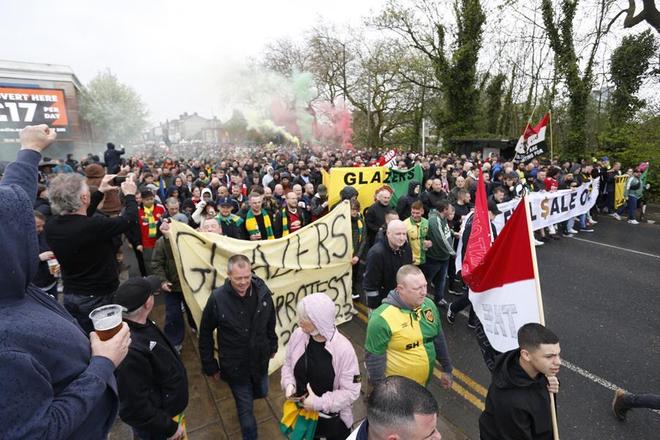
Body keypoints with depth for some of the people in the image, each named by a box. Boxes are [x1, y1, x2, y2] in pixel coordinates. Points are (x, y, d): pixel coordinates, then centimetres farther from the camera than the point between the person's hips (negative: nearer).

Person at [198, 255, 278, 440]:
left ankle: (242, 398, 60)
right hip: (235, 366, -3)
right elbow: (205, 334, -9)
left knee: (261, 393, 27)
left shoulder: (263, 292, -16)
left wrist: (273, 346, 12)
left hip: (260, 361, 3)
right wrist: (210, 366, -4)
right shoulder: (217, 298, -23)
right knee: (246, 409, 13)